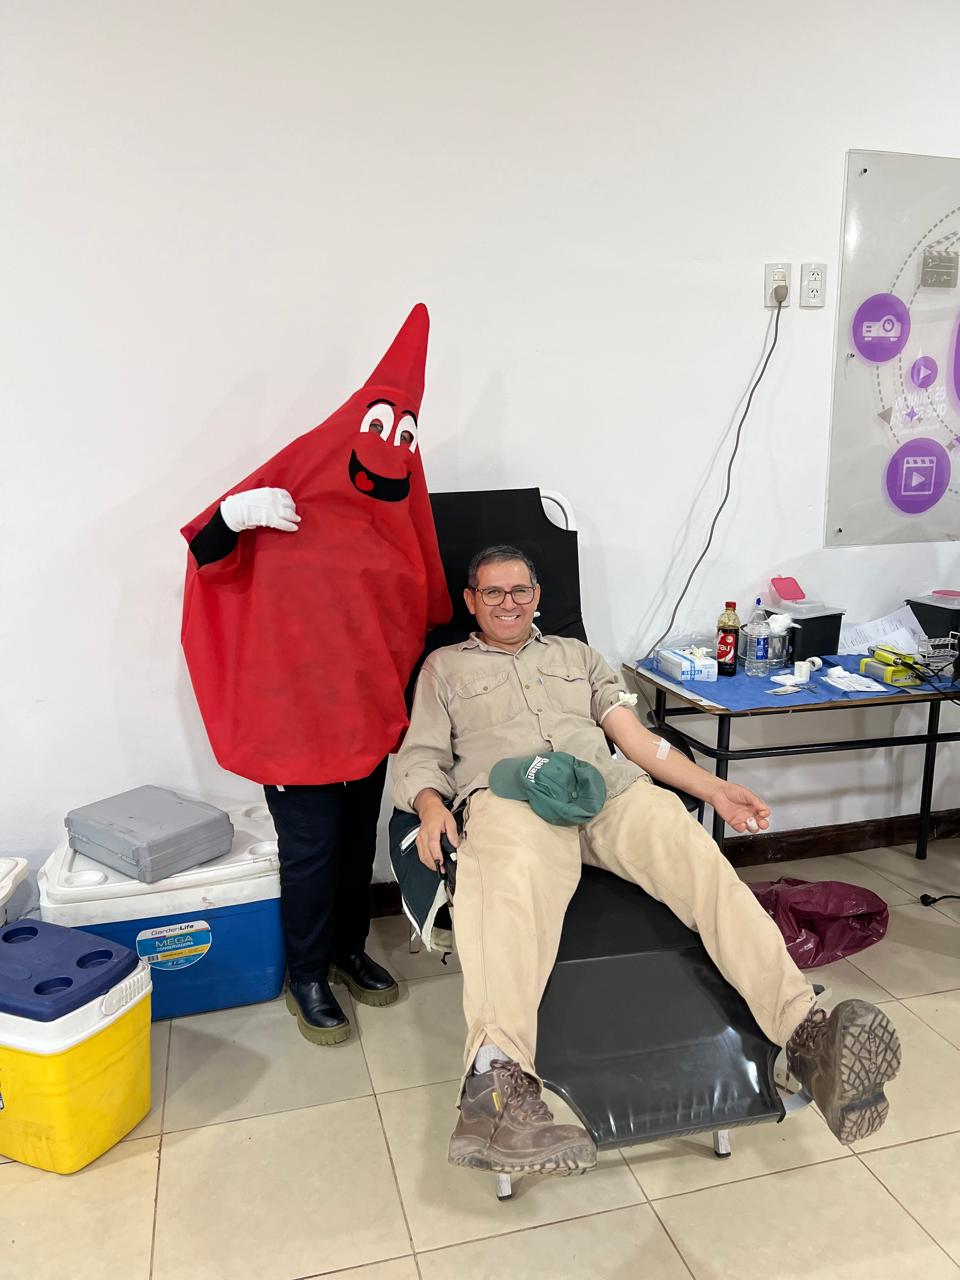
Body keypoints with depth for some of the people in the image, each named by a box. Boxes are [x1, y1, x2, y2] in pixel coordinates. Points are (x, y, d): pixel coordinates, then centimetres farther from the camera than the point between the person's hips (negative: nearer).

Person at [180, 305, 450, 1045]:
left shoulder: (396, 517, 8)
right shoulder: (296, 484, -8)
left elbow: (417, 611, 15)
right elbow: (210, 562, -7)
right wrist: (230, 517, -27)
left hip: (368, 711, 6)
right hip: (296, 712, -5)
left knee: (359, 841, 16)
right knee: (312, 848, 3)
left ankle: (349, 950, 36)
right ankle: (307, 979, 23)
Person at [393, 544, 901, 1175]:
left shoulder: (576, 654, 33)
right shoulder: (445, 666, 28)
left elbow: (634, 735, 24)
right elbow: (420, 756, 17)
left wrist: (713, 788, 9)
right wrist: (431, 809, -8)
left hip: (608, 785, 3)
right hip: (508, 792, -2)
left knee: (696, 854, -30)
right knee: (513, 884, -40)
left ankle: (806, 1031, -45)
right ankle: (499, 1083, -58)